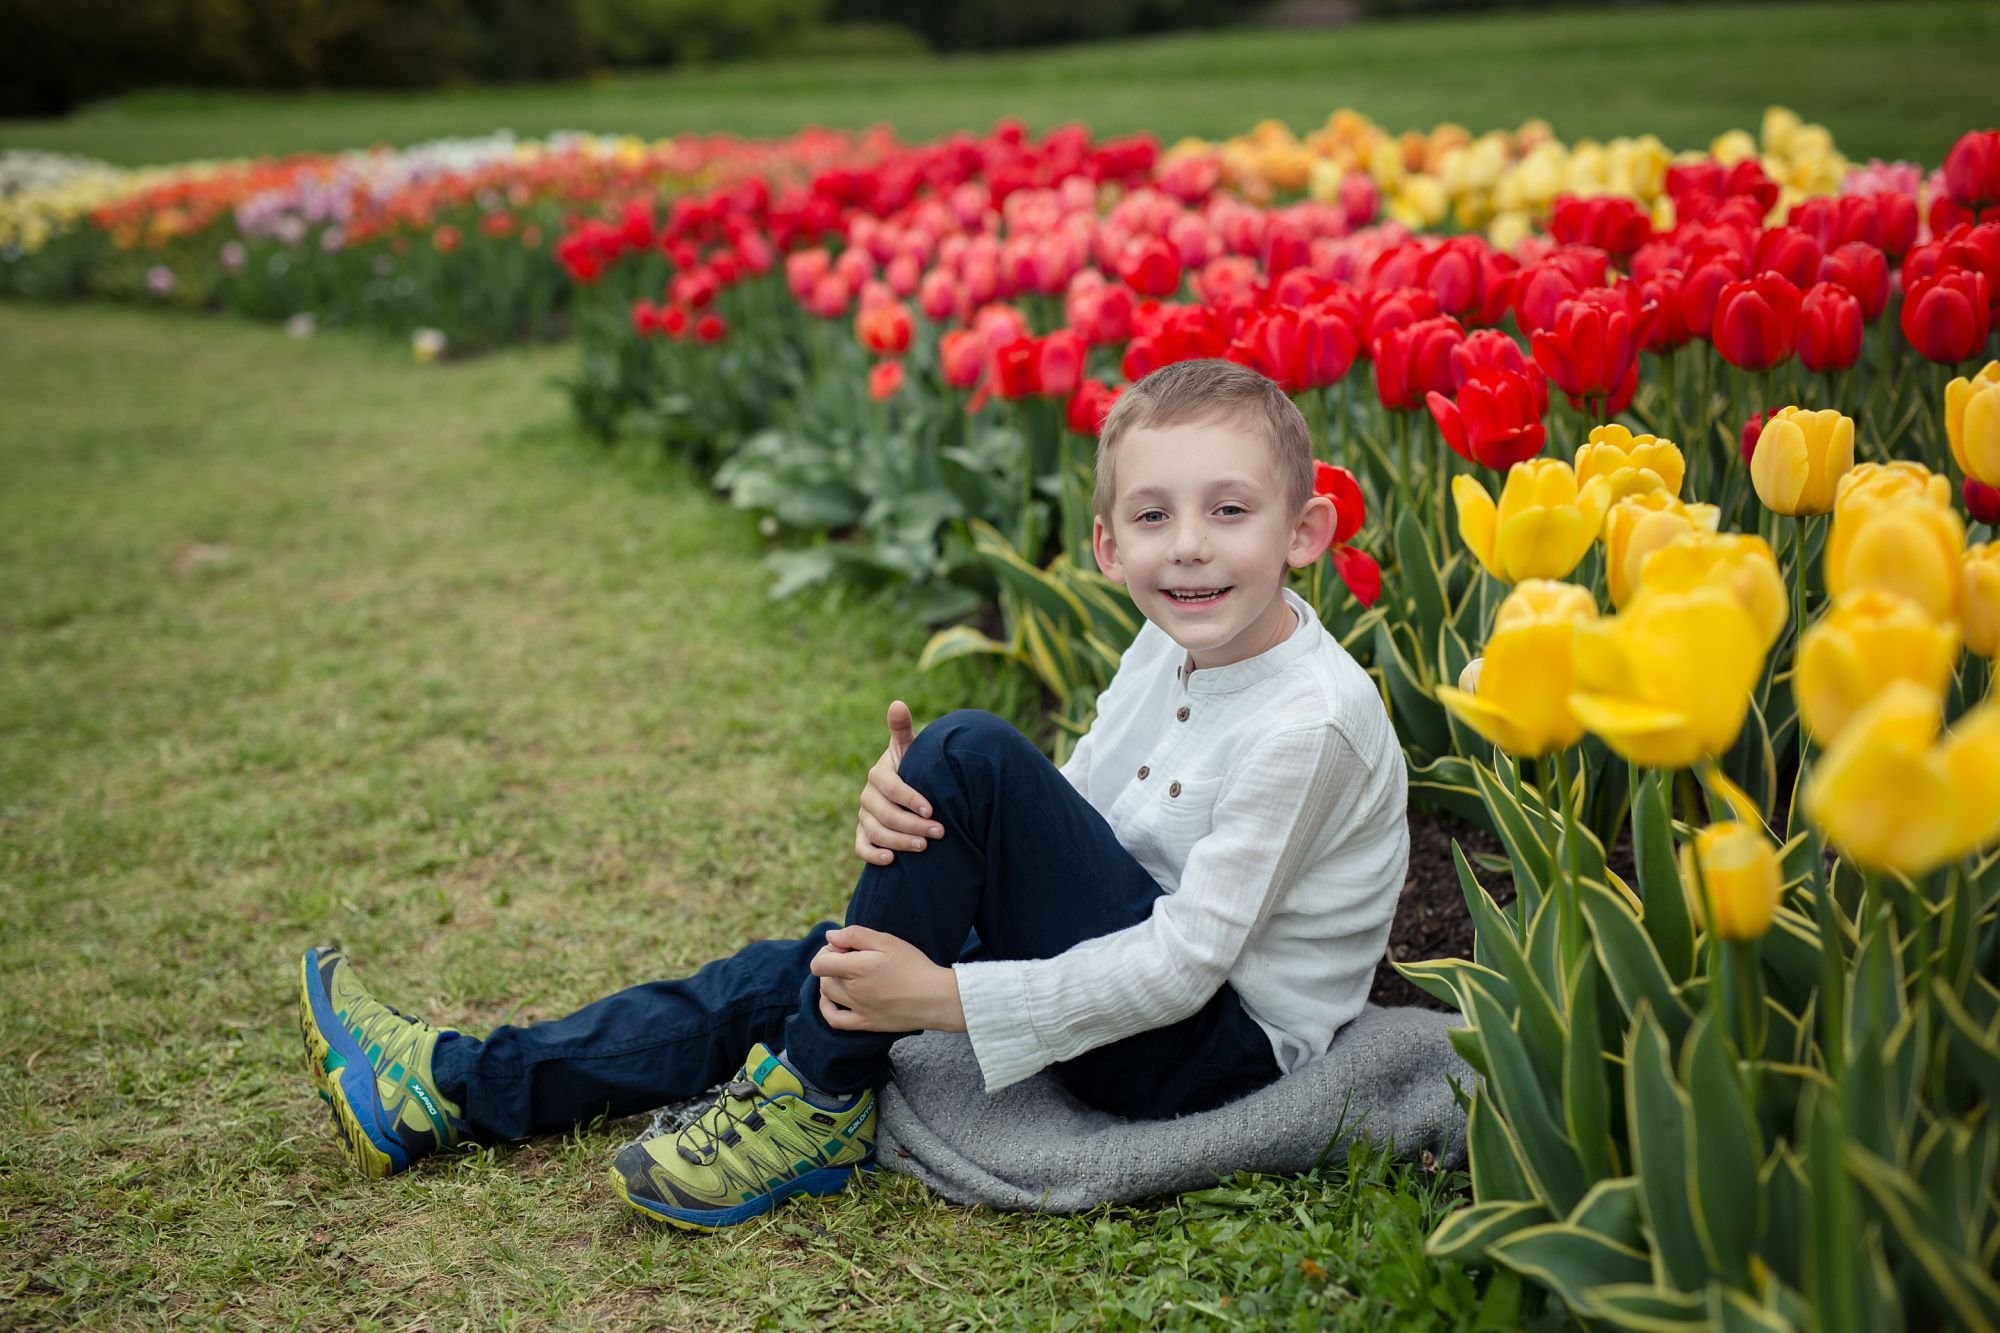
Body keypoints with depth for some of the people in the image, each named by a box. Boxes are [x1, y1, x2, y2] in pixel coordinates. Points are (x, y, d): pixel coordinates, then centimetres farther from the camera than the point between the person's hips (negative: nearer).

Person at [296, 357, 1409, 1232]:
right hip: (1133, 967, 9)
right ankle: (454, 1090, 13)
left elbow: (1185, 962, -24)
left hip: (1221, 1041, -8)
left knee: (976, 753, -24)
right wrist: (912, 811, -17)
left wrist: (943, 996, -23)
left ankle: (817, 1102, -10)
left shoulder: (1310, 718, -22)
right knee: (801, 970, 4)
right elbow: (1058, 836, 6)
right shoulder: (1168, 655, 4)